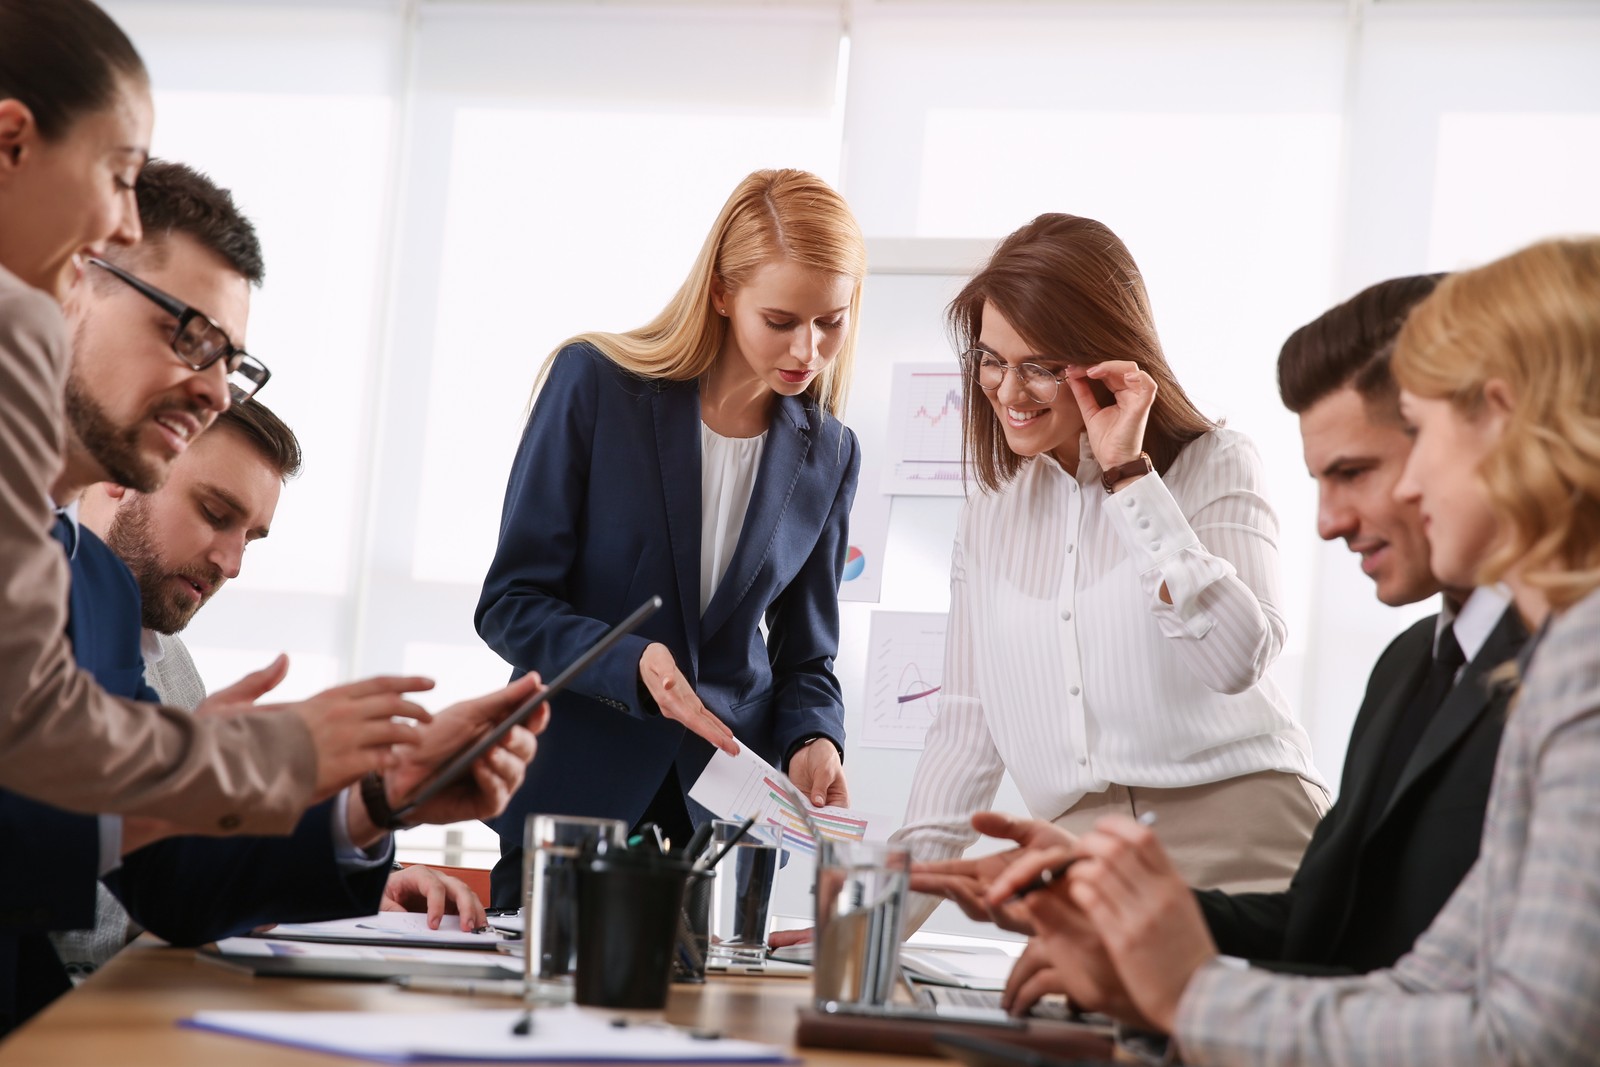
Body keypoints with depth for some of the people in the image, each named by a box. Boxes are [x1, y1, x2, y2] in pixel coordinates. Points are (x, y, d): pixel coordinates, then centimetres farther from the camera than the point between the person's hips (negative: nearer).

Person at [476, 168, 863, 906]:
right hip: (573, 788, -2)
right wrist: (632, 667, -24)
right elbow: (509, 604, -7)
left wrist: (813, 741, -11)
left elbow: (805, 654, 10)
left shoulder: (827, 455, 4)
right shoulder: (594, 383, -7)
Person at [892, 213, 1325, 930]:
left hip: (1236, 848, -4)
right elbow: (967, 730, 18)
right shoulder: (991, 514, 17)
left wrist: (1130, 475, -11)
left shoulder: (1213, 465, 3)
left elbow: (1237, 656, -14)